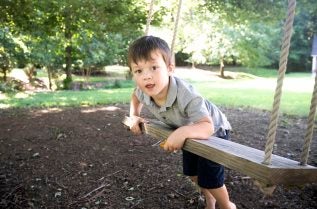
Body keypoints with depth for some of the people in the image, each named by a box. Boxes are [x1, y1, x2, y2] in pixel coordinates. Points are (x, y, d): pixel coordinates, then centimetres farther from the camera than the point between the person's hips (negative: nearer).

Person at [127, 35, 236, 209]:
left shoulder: (186, 95, -44)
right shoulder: (145, 92, -23)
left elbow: (207, 127, -47)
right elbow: (135, 95, 3)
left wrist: (183, 132, -63)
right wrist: (134, 116, -7)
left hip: (213, 132, -6)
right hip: (190, 132, 7)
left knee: (209, 178, -1)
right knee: (191, 172, 20)